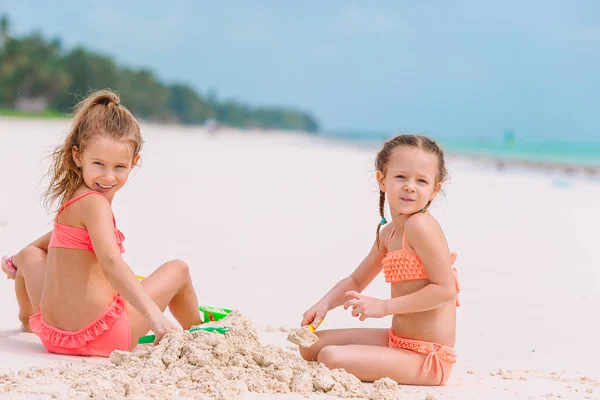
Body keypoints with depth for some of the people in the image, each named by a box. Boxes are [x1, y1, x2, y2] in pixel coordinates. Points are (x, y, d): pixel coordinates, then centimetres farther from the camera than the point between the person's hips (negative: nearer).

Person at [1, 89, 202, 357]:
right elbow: (111, 263, -34)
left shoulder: (71, 197, 6)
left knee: (31, 255, 37)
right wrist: (154, 314, -43)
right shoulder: (95, 203, -21)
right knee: (177, 269, 9)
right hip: (103, 338, -8)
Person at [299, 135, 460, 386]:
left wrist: (384, 306, -22)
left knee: (331, 357, -26)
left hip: (427, 358, -9)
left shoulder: (420, 225, -19)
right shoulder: (388, 233, 9)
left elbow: (446, 289, -23)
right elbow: (356, 281, 20)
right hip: (397, 341, 10)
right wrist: (324, 304, 1)